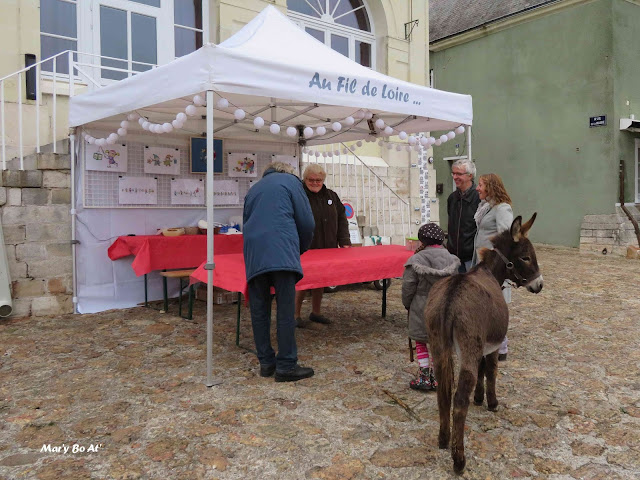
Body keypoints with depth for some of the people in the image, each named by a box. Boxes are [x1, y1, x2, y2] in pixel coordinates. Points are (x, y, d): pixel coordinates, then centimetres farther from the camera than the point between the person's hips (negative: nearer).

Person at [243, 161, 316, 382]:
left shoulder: (253, 189, 29)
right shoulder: (290, 181, 13)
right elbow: (306, 222, 7)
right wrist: (301, 248, 23)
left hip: (253, 254, 5)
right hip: (282, 252, -5)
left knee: (259, 311, 8)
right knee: (285, 310, -3)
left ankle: (266, 362, 15)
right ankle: (286, 366, -2)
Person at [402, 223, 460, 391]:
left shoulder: (416, 260, -16)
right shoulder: (451, 260, -2)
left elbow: (408, 287, -10)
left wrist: (407, 304, 7)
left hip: (422, 309, -4)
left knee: (421, 342, 11)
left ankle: (424, 377, 14)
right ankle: (436, 376, 22)